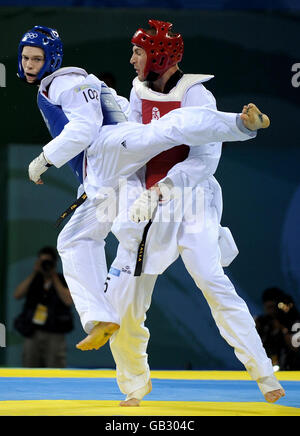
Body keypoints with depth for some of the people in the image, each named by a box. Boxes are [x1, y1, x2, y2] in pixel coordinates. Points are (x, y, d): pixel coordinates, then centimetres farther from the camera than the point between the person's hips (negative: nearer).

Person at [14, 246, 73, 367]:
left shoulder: (63, 281, 3)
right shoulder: (34, 280, 12)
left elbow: (68, 301, -14)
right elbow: (17, 295, -2)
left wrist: (54, 277, -9)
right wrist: (33, 273, -5)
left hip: (54, 336, -3)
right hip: (32, 335, 4)